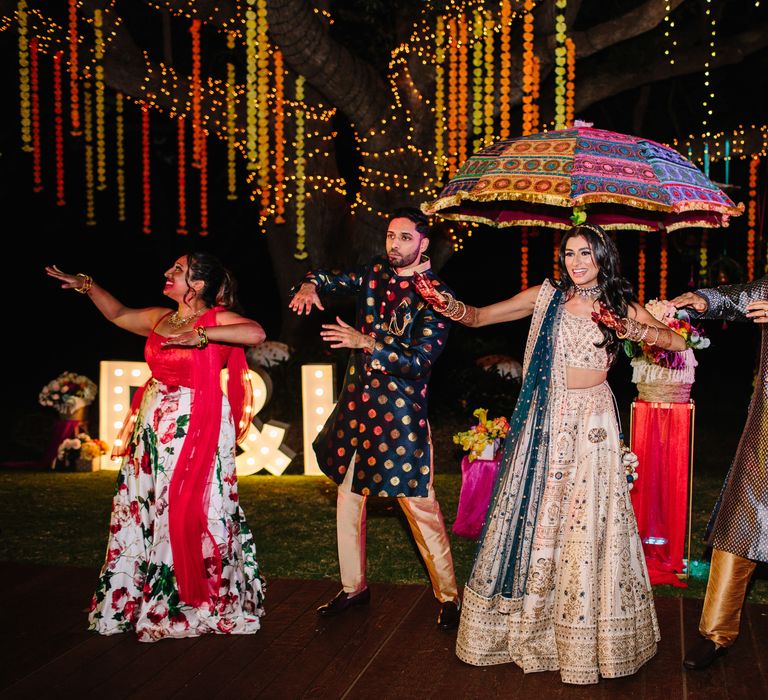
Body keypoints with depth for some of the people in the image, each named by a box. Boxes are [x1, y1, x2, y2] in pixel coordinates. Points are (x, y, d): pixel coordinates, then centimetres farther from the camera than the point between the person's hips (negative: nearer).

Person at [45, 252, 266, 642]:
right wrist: (86, 286, 22)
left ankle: (199, 603, 13)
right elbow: (118, 314, 29)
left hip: (195, 430, -7)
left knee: (190, 514, -3)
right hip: (153, 427, 7)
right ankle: (132, 601, 24)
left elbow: (256, 333, -27)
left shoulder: (216, 319, -8)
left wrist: (202, 335, -30)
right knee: (141, 509, 11)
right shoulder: (160, 318, 12)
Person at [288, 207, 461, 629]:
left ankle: (448, 596, 9)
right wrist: (309, 286, -11)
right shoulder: (376, 274, 8)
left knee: (419, 505, -4)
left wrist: (365, 342, -22)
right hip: (356, 402, 6)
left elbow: (419, 360, -18)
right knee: (348, 496, 12)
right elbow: (331, 280, 13)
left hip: (400, 409, -6)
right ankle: (353, 587, 28)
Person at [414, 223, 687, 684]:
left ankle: (583, 639, 14)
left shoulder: (621, 307, 3)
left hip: (591, 422, -1)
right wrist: (450, 306, -17)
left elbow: (679, 341, -5)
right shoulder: (547, 296, 5)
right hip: (544, 420, 2)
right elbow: (480, 317, 3)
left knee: (585, 521, 0)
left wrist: (632, 330, -21)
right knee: (533, 515, 7)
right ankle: (525, 627, 22)